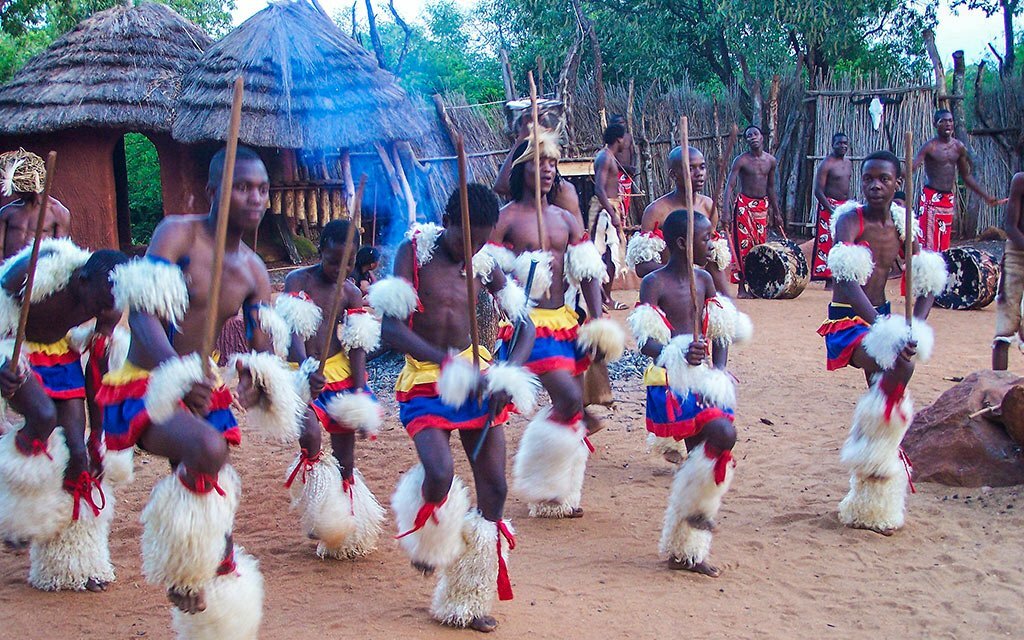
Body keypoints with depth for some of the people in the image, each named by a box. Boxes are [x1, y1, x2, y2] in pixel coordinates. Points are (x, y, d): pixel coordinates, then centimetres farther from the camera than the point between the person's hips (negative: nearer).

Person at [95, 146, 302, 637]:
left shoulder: (253, 272, 5)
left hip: (205, 395, 7)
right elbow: (142, 312, -25)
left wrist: (259, 383, -17)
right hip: (142, 390, -7)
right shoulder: (178, 233, -13)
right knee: (207, 448, -33)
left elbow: (265, 352, 8)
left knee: (215, 500, 10)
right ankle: (180, 572, -10)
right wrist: (178, 370, -43)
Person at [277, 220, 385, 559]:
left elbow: (357, 349, -1)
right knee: (309, 433, -28)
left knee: (345, 453, 5)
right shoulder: (298, 281, -6)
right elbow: (293, 332, -18)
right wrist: (308, 369, -36)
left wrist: (359, 395, -12)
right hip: (301, 374, -3)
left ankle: (346, 526, 18)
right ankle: (320, 511, -8)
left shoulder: (351, 293, 3)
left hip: (340, 374, 3)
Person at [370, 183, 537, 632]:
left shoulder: (483, 265, 4)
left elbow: (524, 325, 8)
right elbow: (392, 328, -17)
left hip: (478, 381, 5)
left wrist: (509, 372, -11)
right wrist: (448, 364, -27)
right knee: (439, 474, -27)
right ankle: (426, 539, 11)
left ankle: (469, 600, 17)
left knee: (494, 487, 1)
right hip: (426, 383, -4)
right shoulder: (414, 252, -8)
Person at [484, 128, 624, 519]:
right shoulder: (507, 218, -3)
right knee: (570, 399, -18)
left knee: (567, 407, 6)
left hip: (565, 323, 6)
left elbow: (588, 274, 10)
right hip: (529, 324, -6)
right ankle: (535, 472, 3)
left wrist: (597, 321, 1)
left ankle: (558, 493, 18)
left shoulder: (566, 219, 13)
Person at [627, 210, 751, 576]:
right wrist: (680, 354, -31)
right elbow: (645, 343, -14)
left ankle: (684, 550, 19)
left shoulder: (704, 280, 11)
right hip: (669, 381, -7)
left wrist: (718, 374, -3)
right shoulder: (654, 283, -7)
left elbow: (720, 337, 14)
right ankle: (695, 506, -3)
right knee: (723, 434, -26)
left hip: (702, 380, 7)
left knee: (700, 457, 7)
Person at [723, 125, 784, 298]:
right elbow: (730, 186, -16)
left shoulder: (771, 161, 7)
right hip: (744, 205, -5)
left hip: (762, 206, 5)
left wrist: (776, 212, 18)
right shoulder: (741, 160, -9)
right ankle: (741, 288, -4)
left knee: (760, 245, 5)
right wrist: (727, 211, -27)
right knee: (743, 245, -7)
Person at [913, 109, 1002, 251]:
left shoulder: (959, 147, 9)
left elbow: (966, 176, 18)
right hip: (931, 197, -6)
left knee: (944, 244, 7)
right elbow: (912, 167, -22)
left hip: (949, 199, 6)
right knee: (928, 241, -13)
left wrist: (986, 196, 18)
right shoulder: (930, 147, -9)